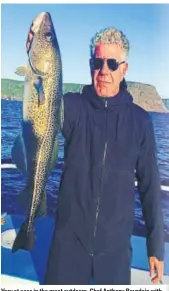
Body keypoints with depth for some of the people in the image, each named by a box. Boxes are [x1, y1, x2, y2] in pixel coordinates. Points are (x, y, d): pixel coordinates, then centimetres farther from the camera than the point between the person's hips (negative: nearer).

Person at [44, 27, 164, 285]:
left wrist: (156, 246, 4)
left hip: (116, 244, 1)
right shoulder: (73, 106, -3)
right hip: (70, 239, 0)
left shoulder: (140, 120, -2)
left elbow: (150, 186, 1)